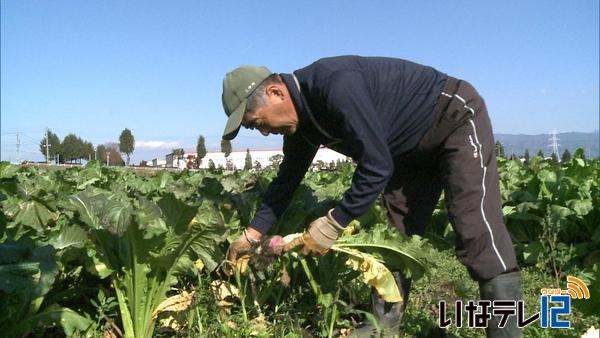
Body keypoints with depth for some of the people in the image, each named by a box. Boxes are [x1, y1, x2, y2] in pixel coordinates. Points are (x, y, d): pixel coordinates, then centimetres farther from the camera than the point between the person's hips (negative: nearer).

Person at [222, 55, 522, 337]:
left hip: (459, 118, -8)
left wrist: (334, 224, -25)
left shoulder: (336, 85, -34)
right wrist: (253, 233, 7)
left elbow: (377, 166, -33)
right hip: (414, 148, 9)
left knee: (476, 232, -18)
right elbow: (288, 178, 8)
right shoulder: (302, 117, -4)